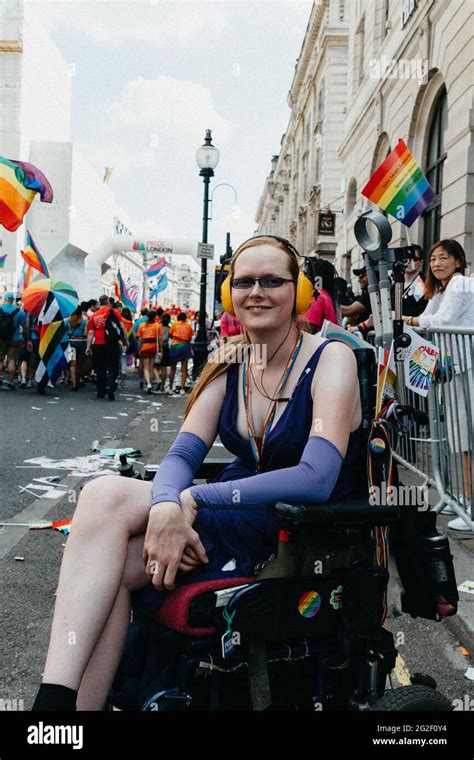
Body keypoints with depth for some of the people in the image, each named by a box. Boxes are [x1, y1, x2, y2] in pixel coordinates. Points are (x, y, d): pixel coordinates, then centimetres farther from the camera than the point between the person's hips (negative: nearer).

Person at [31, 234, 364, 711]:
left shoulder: (330, 359, -9)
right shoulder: (229, 365, 9)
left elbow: (317, 479, -21)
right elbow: (183, 454, -1)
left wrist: (191, 501, -24)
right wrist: (167, 507, -25)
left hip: (298, 532, -5)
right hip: (233, 511, 5)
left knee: (105, 496, -22)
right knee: (108, 566, -25)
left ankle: (57, 698, -19)